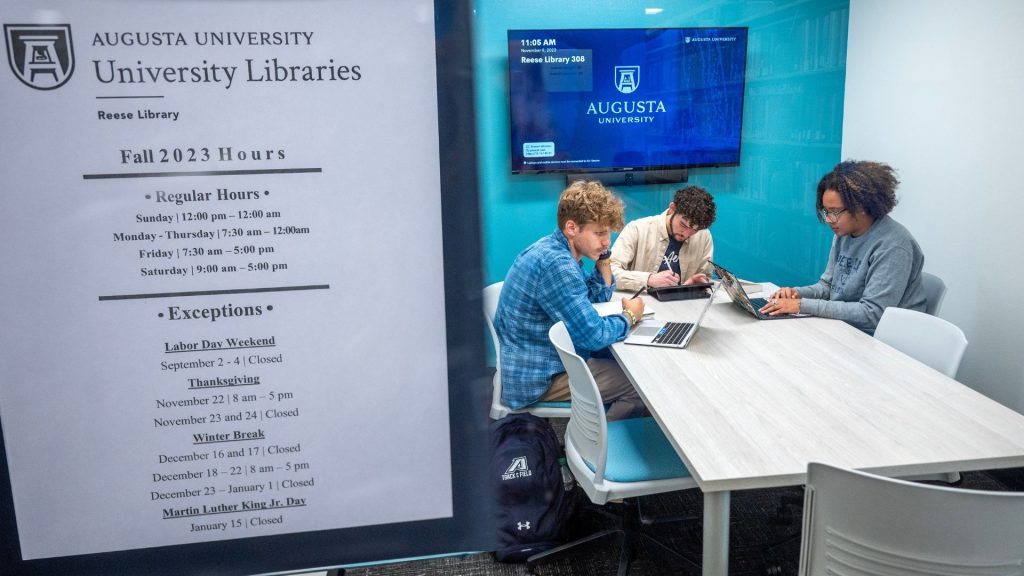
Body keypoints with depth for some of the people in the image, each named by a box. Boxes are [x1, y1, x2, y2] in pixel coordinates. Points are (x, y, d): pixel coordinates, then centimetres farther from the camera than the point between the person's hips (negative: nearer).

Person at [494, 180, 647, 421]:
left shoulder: (550, 248, 4)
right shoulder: (556, 265, -27)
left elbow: (600, 296, 16)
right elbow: (594, 335, -26)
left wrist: (603, 256, 1)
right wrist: (630, 316, -8)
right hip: (536, 379, -10)